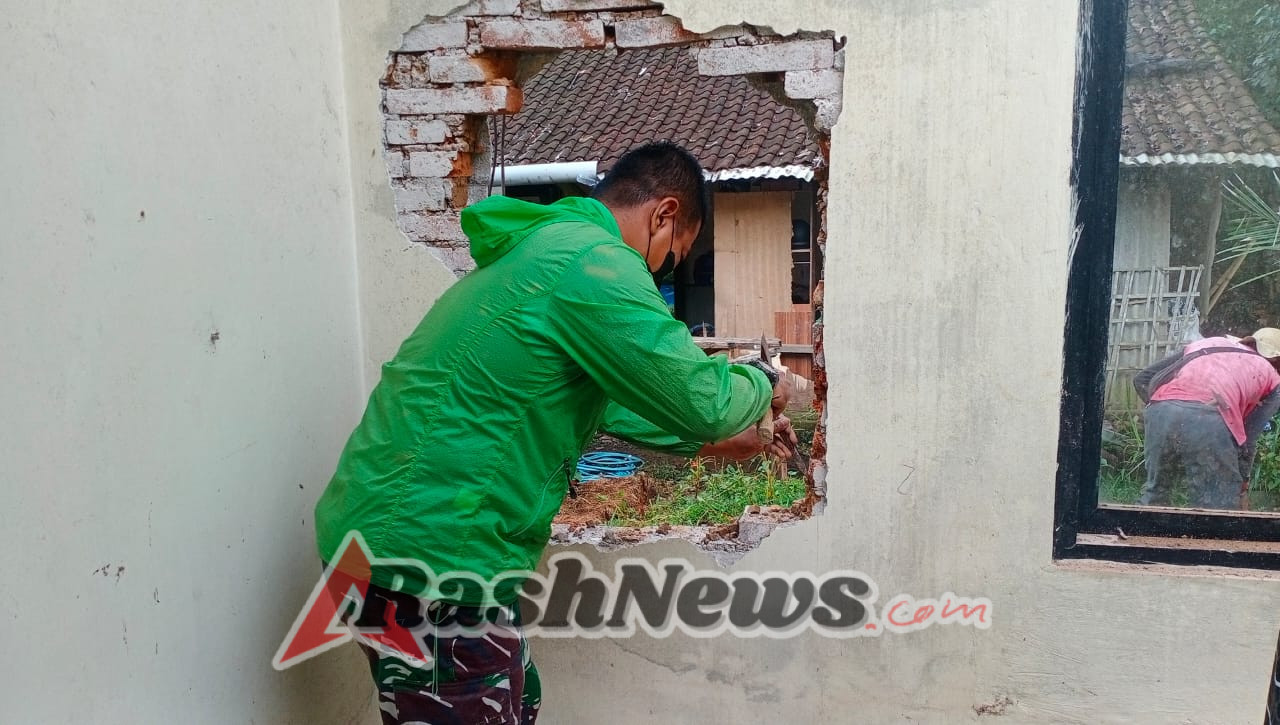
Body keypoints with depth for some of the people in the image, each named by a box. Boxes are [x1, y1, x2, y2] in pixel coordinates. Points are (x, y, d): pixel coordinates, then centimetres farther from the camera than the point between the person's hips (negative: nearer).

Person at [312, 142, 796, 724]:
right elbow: (699, 398, -16)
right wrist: (761, 388, 6)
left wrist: (717, 440, 29)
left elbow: (601, 402, 26)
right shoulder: (593, 261, -16)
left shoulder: (544, 249, 17)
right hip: (427, 550, -10)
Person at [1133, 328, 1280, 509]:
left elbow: (1142, 379, 28)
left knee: (1155, 494, 21)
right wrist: (1242, 484, 31)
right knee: (1220, 509, 8)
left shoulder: (1205, 343, 36)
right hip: (1208, 420, -3)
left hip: (1161, 411, 4)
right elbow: (1249, 437, 21)